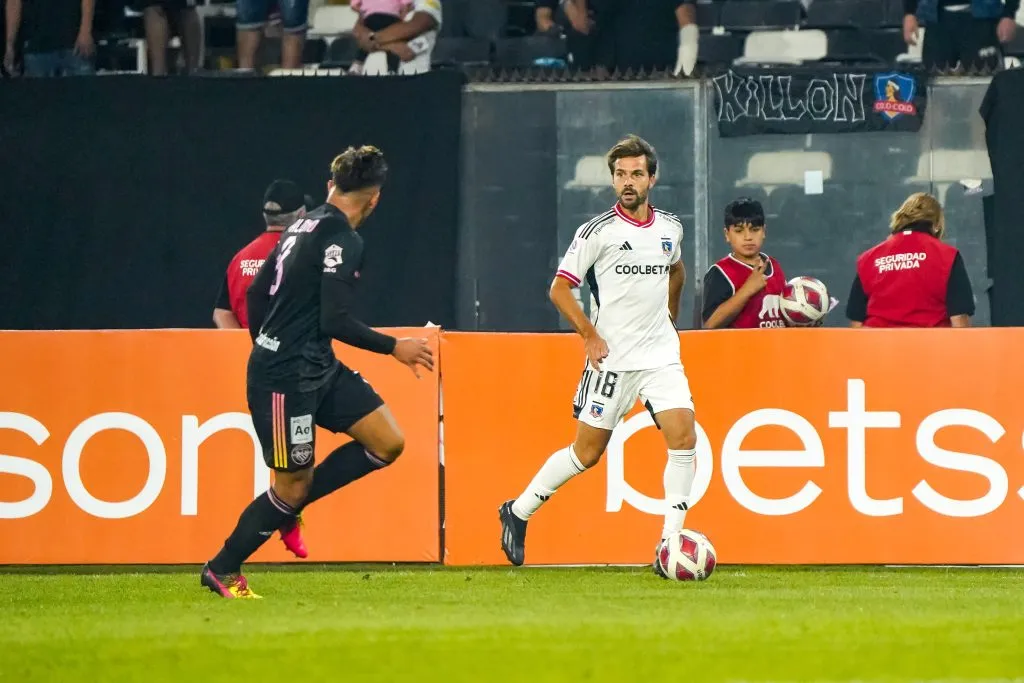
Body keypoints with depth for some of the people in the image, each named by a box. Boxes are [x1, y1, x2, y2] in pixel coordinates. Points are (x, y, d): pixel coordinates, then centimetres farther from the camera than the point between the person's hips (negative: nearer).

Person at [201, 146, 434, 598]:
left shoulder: (305, 226, 11)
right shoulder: (342, 240, -17)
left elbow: (257, 292, 18)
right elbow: (335, 321, -22)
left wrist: (264, 348, 30)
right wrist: (395, 348, -12)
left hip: (317, 369, 9)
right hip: (286, 378, -9)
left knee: (387, 443, 3)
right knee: (293, 484, 0)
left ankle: (288, 507, 12)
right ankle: (222, 570, 15)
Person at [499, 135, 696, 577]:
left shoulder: (670, 228, 8)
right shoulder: (599, 232, -8)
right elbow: (559, 288, -5)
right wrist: (590, 335, -13)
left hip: (661, 355, 4)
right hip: (612, 359, -4)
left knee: (683, 437, -13)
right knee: (587, 452, 2)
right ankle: (518, 512, 23)